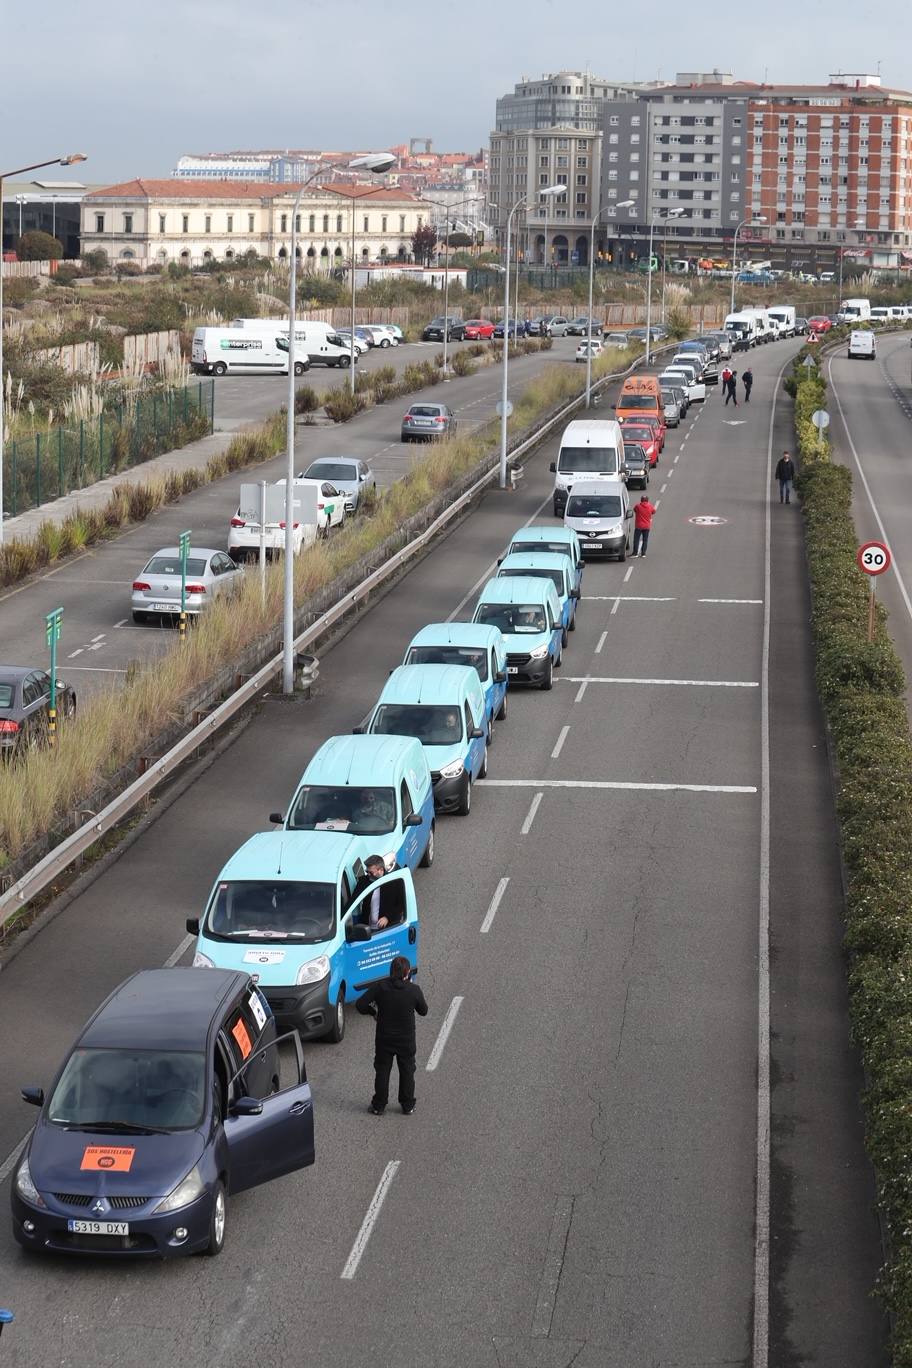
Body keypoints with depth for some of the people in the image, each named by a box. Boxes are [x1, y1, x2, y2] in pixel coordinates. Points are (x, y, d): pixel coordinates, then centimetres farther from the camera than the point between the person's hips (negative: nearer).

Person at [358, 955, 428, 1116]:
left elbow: (360, 1005, -15)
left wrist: (373, 1012, 5)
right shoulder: (414, 990, -15)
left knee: (382, 1071, 14)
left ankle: (379, 1105, 19)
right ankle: (407, 1106, 23)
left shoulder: (380, 987, -14)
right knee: (407, 1071, 16)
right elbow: (423, 1011, 1)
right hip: (406, 1039, 0)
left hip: (384, 1038, 0)